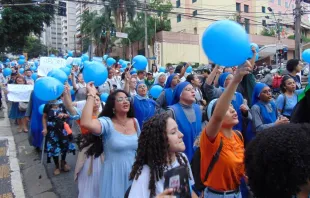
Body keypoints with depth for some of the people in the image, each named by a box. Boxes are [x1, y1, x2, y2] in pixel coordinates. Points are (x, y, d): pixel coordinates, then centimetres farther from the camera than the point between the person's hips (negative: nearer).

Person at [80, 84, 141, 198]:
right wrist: (91, 95, -28)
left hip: (133, 173, 4)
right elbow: (85, 123, -34)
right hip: (114, 174, -4)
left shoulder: (135, 122, 2)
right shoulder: (107, 122, -13)